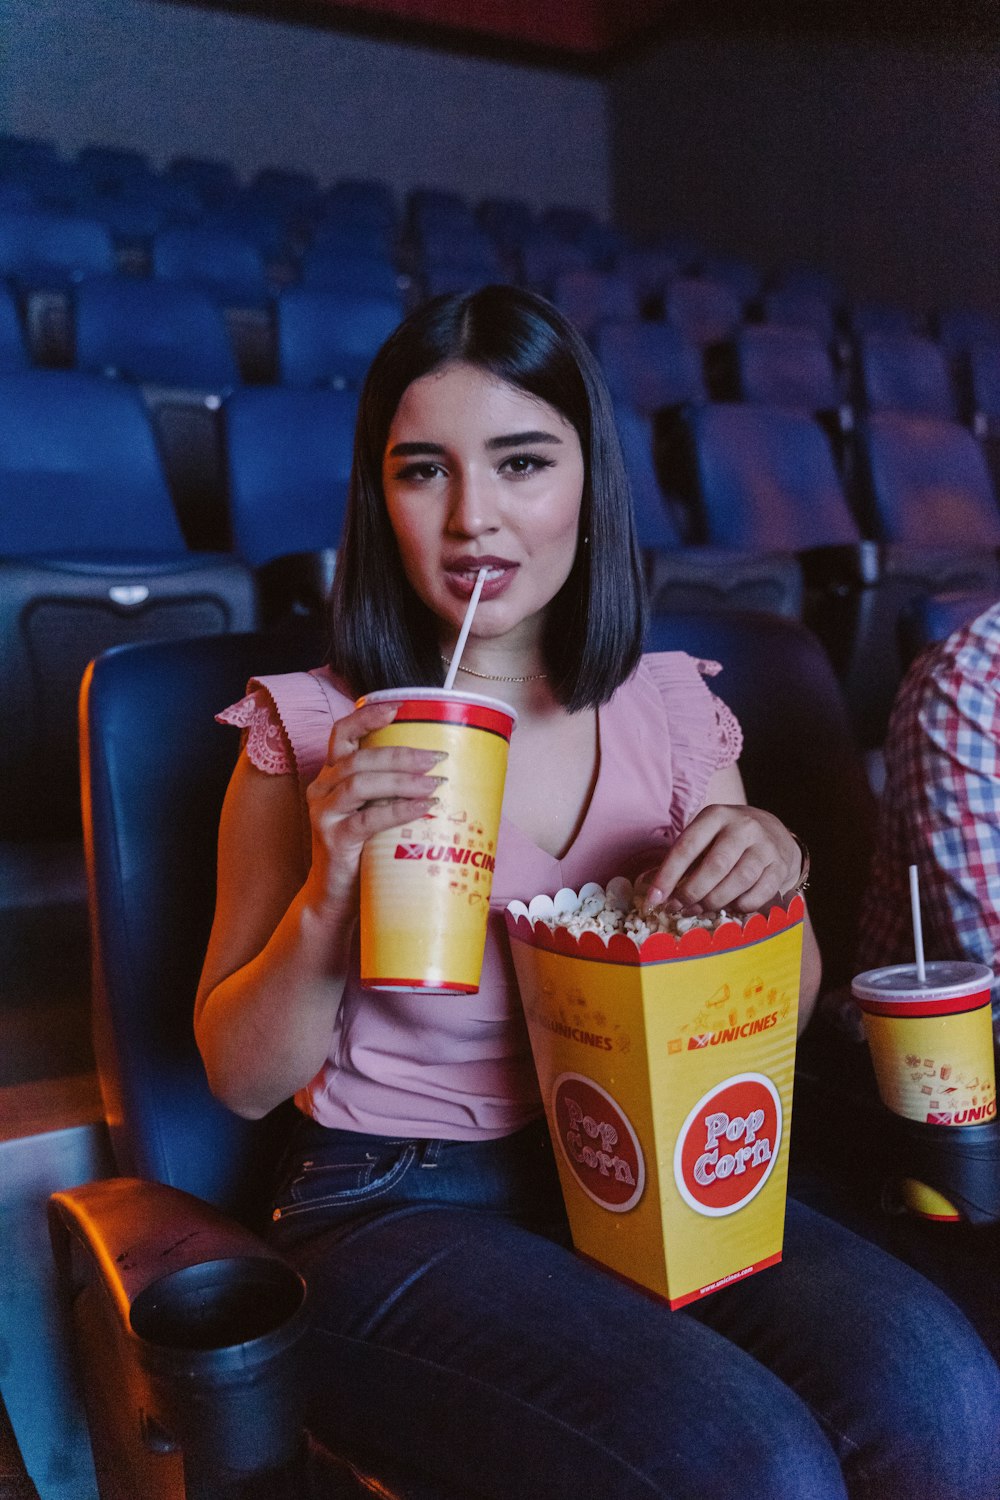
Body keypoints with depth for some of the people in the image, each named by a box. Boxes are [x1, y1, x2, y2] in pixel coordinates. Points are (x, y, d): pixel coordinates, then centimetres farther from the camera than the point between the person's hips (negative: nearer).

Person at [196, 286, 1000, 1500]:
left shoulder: (671, 707, 5)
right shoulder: (309, 733, -4)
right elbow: (241, 1079, -1)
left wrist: (773, 876, -10)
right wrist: (328, 901, -20)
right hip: (396, 1210, -3)